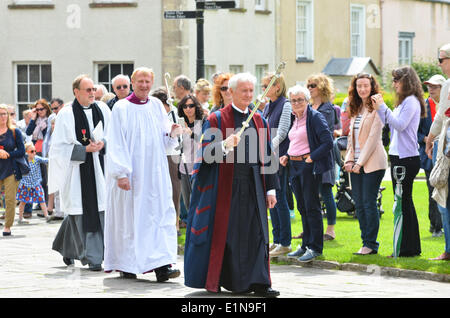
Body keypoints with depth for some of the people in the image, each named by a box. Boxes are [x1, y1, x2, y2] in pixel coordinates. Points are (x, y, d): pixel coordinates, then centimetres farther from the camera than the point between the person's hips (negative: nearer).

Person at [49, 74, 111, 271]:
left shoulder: (102, 109, 9)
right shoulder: (66, 114, -3)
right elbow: (60, 146, -5)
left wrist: (103, 144, -5)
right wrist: (85, 150, -14)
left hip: (100, 167, 4)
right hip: (78, 170, -4)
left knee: (102, 209, 0)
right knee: (84, 212, -6)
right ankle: (92, 257, -1)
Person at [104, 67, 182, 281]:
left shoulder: (156, 106, 10)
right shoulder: (122, 108, -4)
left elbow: (164, 142, 14)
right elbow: (116, 143, -9)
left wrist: (172, 134, -8)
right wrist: (120, 173, -17)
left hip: (155, 174, 4)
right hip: (130, 173, -4)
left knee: (161, 214, -6)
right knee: (129, 216, 2)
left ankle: (162, 265, -11)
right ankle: (126, 265, 15)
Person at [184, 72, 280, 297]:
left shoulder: (259, 121, 12)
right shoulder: (216, 120, -1)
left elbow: (266, 156, 14)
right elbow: (206, 153, -8)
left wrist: (270, 188, 10)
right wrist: (224, 146, -28)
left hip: (253, 187, 4)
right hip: (226, 186, -4)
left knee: (256, 233, 0)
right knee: (225, 233, 0)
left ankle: (258, 282, 1)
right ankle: (216, 280, 11)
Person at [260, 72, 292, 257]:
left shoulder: (286, 105, -9)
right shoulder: (268, 107, 15)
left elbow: (281, 133, -16)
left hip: (279, 157, -8)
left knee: (279, 198, -7)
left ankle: (285, 243, -2)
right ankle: (276, 240, 16)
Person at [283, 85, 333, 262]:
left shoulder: (315, 117, -11)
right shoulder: (294, 118, 15)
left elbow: (328, 142, -17)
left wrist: (312, 157, -18)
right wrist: (287, 156, 10)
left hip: (309, 166, -8)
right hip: (294, 166, 8)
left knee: (311, 207, -4)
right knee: (302, 207, 13)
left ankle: (315, 247, 2)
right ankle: (306, 245, 21)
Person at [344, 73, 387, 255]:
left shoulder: (376, 109, -8)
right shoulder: (356, 109, 16)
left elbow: (373, 138, -13)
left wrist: (360, 163, -14)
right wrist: (349, 160, 5)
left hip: (372, 163, -7)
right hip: (356, 165, 7)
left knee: (369, 203, -7)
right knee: (359, 204, 7)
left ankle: (371, 244, -1)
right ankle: (366, 242, 13)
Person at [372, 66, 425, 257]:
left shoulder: (411, 101, -11)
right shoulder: (403, 102, 17)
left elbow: (399, 125, -19)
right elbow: (389, 125, 18)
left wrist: (383, 107, -15)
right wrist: (378, 109, 10)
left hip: (407, 159, -10)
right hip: (398, 157, 10)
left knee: (404, 202, -7)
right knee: (403, 202, 12)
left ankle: (409, 248, -4)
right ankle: (408, 247, 16)